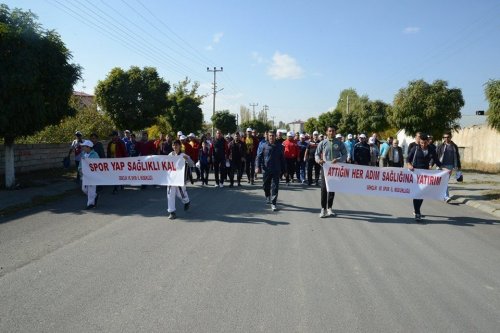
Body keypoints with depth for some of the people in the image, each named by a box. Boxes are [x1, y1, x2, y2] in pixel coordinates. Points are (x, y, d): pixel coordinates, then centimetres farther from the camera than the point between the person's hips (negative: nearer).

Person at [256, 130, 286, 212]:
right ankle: (267, 197, 42)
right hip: (266, 170, 0)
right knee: (266, 186, 14)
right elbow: (259, 157, 0)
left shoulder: (279, 146, 5)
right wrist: (258, 167, -11)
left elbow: (282, 159, 11)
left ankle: (273, 203, -3)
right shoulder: (263, 146, 1)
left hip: (276, 170, 0)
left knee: (275, 187, -5)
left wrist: (283, 170, 10)